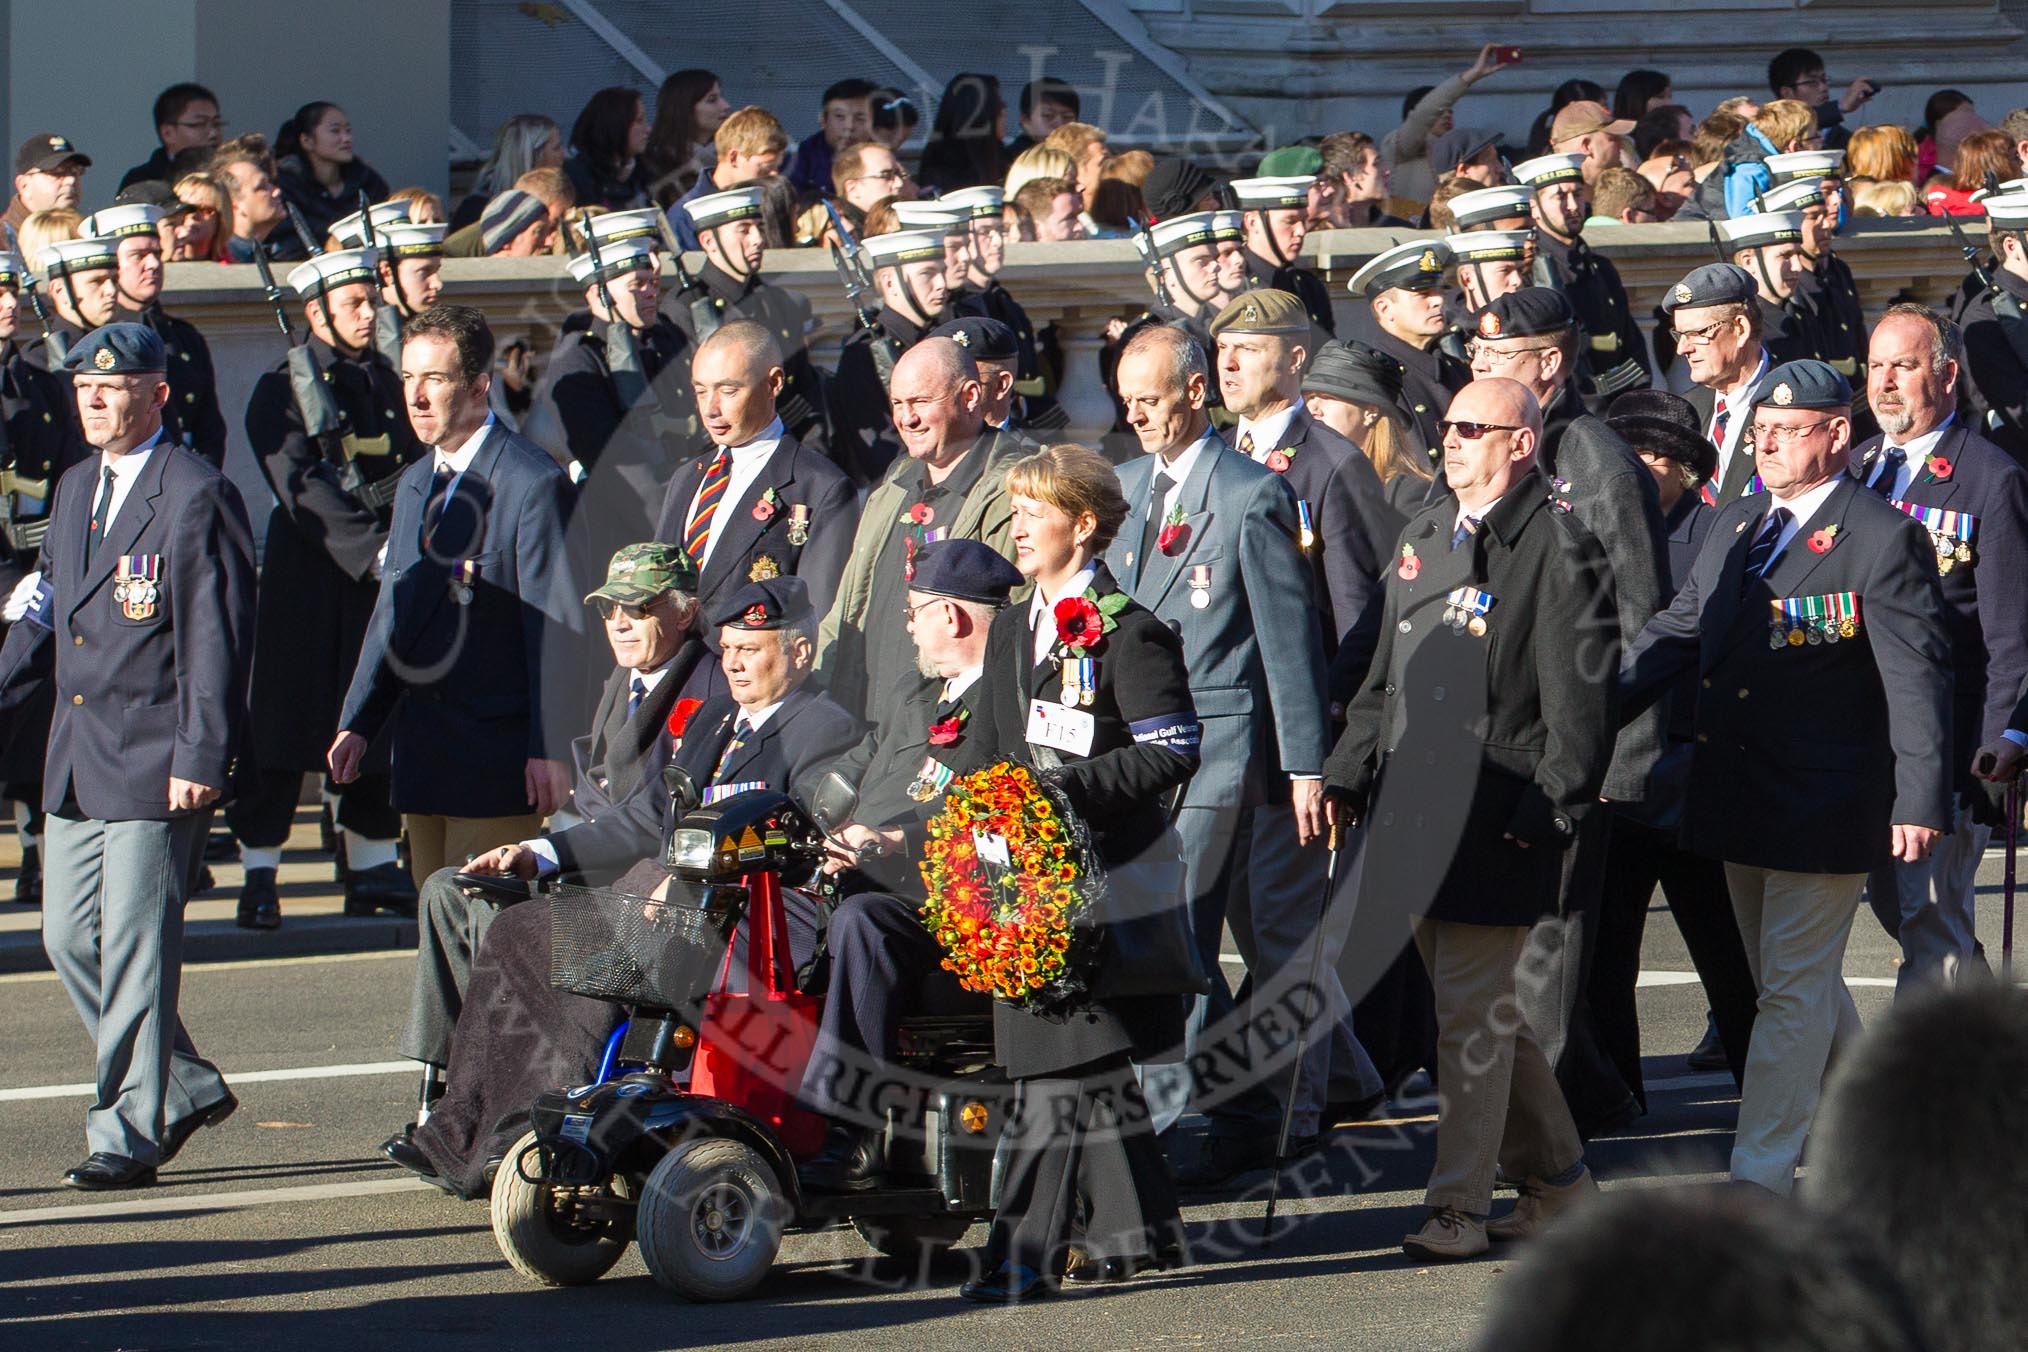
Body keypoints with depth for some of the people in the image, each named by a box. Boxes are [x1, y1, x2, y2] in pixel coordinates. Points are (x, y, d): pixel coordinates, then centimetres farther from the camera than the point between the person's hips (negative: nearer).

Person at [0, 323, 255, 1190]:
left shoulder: (196, 497, -10)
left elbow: (217, 639, -13)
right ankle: (186, 1087, 23)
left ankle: (127, 1134, 2)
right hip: (77, 762, 8)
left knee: (135, 948, -5)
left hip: (155, 763, -8)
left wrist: (200, 758, -17)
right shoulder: (76, 491, 15)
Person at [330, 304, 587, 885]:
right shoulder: (416, 484, 16)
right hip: (422, 750, 8)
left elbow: (556, 624, -13)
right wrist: (357, 723, 13)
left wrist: (549, 750, -16)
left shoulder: (532, 483, -11)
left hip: (495, 750, -8)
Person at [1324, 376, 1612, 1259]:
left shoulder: (1558, 549, -9)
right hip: (1416, 811, 8)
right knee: (1483, 1011, 15)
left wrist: (1548, 812, -17)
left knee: (1472, 1013, -6)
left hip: (1498, 819, -8)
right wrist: (1350, 773, 14)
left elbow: (1580, 699, -12)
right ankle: (1555, 1177, 26)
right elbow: (1386, 675, 23)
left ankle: (1459, 1207, -2)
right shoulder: (1427, 535, 17)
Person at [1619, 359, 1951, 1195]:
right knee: (1801, 980, 19)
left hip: (1823, 803, -8)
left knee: (1794, 986, -5)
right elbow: (1677, 634, 15)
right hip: (1738, 796, 8)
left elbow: (1917, 677, -14)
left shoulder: (1883, 539, -11)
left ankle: (1760, 1174, -4)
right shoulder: (1735, 528, 12)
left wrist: (1920, 801, -19)